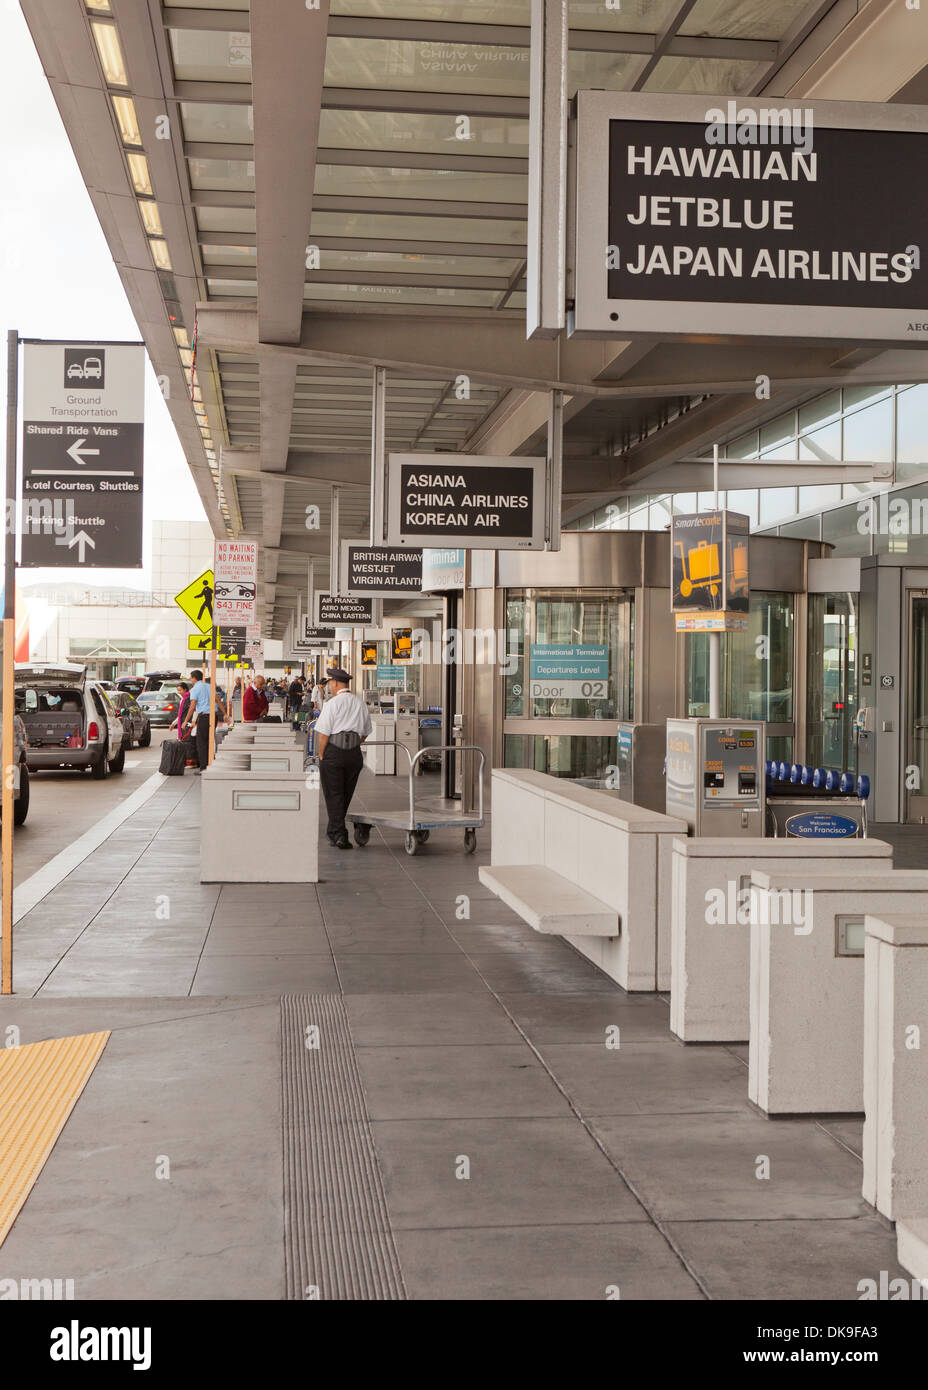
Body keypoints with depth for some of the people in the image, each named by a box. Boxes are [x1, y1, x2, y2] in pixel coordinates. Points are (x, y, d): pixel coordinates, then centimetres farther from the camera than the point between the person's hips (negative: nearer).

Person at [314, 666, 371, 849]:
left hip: (333, 752, -5)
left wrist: (321, 755, -3)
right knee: (346, 795, 15)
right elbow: (365, 732, 16)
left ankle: (339, 835, -5)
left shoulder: (332, 703, -9)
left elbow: (323, 733, -12)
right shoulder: (361, 703, 10)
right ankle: (333, 832, 27)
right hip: (355, 754, 5)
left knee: (334, 795, 1)